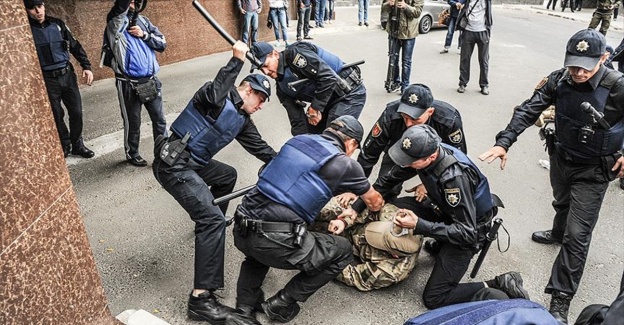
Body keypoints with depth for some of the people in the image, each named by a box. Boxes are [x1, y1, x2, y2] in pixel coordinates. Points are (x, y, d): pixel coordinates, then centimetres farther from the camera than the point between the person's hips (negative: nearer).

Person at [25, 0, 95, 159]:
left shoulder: (57, 24, 4)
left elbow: (74, 45, 8)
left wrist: (86, 66, -1)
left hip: (67, 75, 3)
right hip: (47, 80, -3)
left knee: (76, 112, 6)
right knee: (56, 116, 6)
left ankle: (77, 145, 22)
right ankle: (64, 146, 24)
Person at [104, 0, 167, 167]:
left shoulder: (142, 20, 10)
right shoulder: (114, 24, -5)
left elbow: (162, 43, 5)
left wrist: (144, 34, -9)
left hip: (150, 81, 4)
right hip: (129, 84, -4)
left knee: (159, 119, 9)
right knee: (133, 122, 10)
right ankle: (132, 154, 28)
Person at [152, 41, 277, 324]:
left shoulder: (242, 119, 12)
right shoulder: (218, 99, -13)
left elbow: (260, 148, 20)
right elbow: (213, 94, -37)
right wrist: (237, 60, -31)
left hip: (194, 163, 10)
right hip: (173, 164, -10)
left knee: (227, 176, 32)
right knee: (213, 219, -20)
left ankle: (209, 224, 54)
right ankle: (201, 298, -20)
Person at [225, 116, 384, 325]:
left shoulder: (298, 140, 17)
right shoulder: (344, 164, 3)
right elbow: (375, 203, 21)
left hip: (241, 232, 6)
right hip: (276, 241, -6)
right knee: (343, 251, 17)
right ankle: (282, 304, 20)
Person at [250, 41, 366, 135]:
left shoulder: (294, 53, -20)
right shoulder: (282, 87, 5)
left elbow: (328, 77, -28)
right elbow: (297, 121, 4)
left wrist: (315, 108, -20)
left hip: (349, 92, -9)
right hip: (329, 100, 9)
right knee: (309, 133, 9)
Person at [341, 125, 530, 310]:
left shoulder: (455, 177, -37)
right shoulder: (424, 151, -16)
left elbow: (467, 233, -33)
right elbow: (388, 180, -2)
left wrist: (419, 225, -37)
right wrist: (356, 208, -6)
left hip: (469, 231, -7)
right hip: (447, 213, 7)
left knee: (434, 298, -8)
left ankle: (501, 289, 1)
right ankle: (439, 245, 7)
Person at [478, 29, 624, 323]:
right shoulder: (559, 80, -15)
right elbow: (529, 110, -19)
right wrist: (504, 142, -30)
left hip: (593, 169, -4)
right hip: (561, 156, 4)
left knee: (577, 235, -4)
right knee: (561, 203, 33)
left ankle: (560, 300, 4)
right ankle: (558, 233, 65)